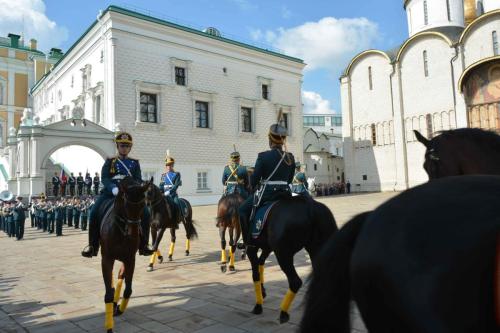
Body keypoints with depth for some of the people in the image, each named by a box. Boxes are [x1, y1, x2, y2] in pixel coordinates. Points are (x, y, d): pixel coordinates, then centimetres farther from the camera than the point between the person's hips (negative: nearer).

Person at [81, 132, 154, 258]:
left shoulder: (135, 163, 16)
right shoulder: (110, 162, 12)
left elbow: (138, 180, 4)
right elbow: (104, 178, -3)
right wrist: (113, 188, -24)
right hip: (111, 192, 0)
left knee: (145, 213, -21)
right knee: (94, 213, -23)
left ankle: (143, 244, -7)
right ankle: (92, 245, -7)